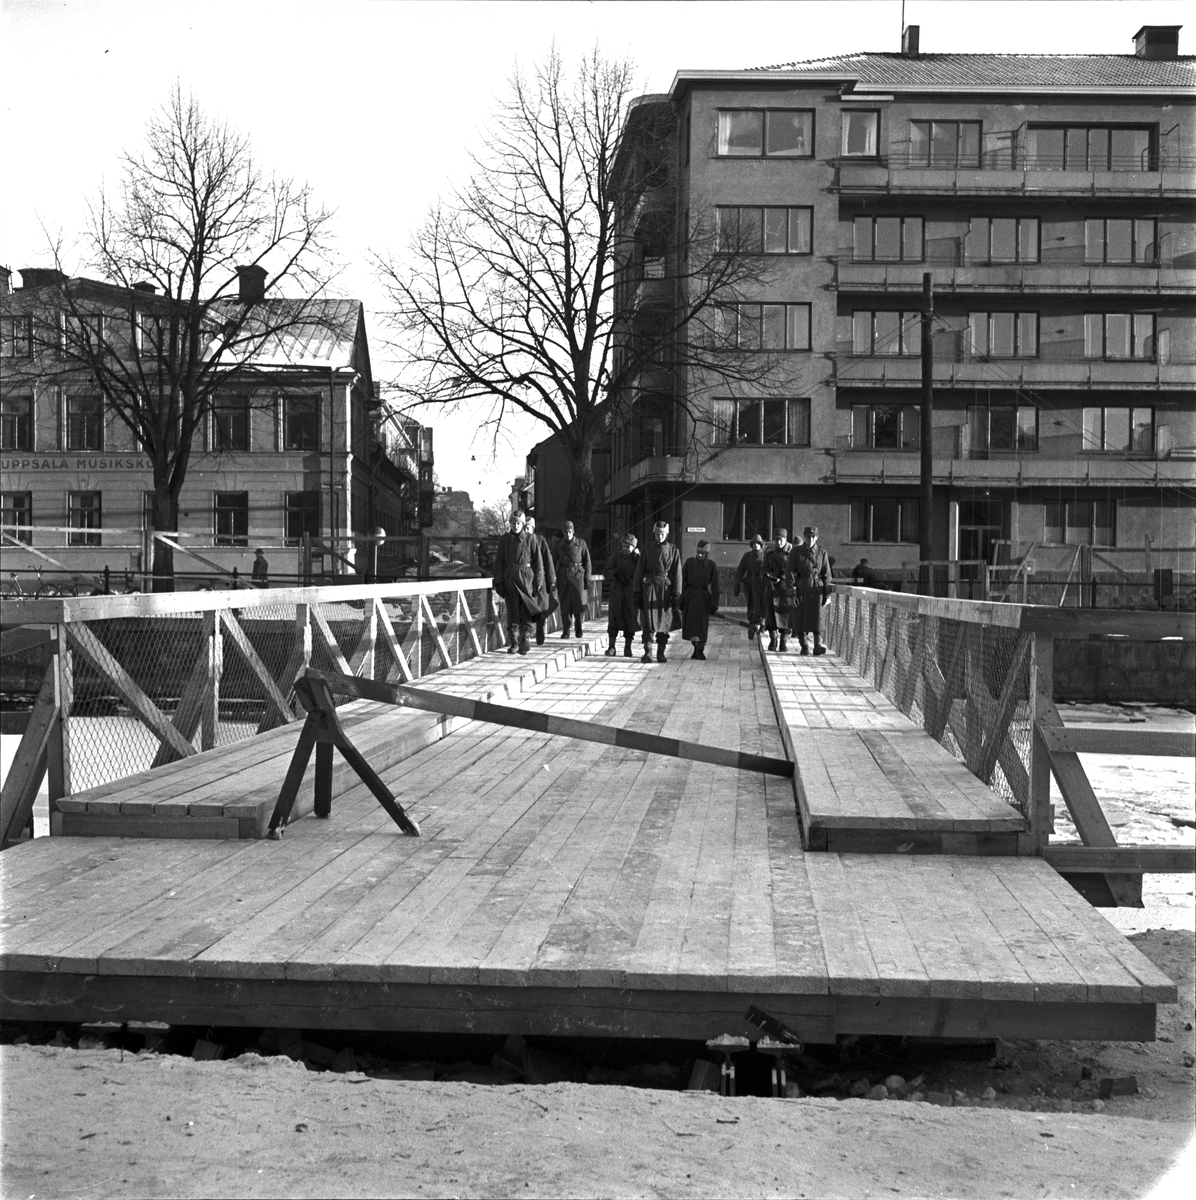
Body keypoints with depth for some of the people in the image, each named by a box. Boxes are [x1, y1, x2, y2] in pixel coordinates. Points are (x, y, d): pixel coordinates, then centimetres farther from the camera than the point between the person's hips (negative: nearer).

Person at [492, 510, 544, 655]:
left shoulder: (530, 540, 0)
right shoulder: (504, 540, 4)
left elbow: (538, 562, 0)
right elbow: (499, 561, 4)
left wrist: (538, 582, -5)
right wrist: (498, 582, -2)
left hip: (526, 578, -2)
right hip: (510, 578, 2)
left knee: (526, 611, -5)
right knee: (512, 611, 5)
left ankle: (525, 641, -3)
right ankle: (512, 642, 12)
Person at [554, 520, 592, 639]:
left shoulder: (581, 543, 2)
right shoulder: (559, 545, 8)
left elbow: (587, 562, 4)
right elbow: (554, 562, 11)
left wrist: (587, 578, -1)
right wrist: (554, 579, 6)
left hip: (578, 575, -1)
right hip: (563, 576, 1)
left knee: (579, 602, -2)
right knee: (565, 604, -1)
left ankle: (578, 628, 15)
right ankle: (566, 630, 4)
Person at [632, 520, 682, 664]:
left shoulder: (673, 551, 4)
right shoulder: (647, 548, 5)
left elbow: (677, 574, 0)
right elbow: (639, 571, 4)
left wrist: (676, 595, -6)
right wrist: (637, 592, -2)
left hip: (666, 588, 1)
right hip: (649, 586, 0)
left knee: (664, 622, 5)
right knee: (648, 621, -7)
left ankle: (661, 653, 15)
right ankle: (647, 653, -4)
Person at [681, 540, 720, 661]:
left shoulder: (711, 566, -1)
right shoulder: (689, 562, -1)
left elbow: (714, 586, -1)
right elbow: (682, 581, -1)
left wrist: (714, 604, -6)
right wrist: (680, 599, -5)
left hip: (703, 597, 0)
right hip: (690, 596, 0)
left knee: (702, 625, 3)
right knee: (691, 623, -4)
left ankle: (699, 650, 12)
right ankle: (697, 648, 4)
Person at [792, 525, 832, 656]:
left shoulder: (822, 552, 3)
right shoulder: (796, 552, 0)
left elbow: (826, 574, 5)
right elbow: (791, 573, -3)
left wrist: (827, 595, 1)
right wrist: (792, 593, -10)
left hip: (816, 588, 0)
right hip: (801, 588, 0)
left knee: (817, 617, -11)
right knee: (801, 618, 2)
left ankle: (818, 646, -14)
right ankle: (804, 647, 12)